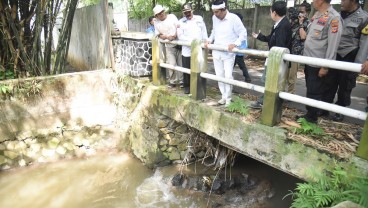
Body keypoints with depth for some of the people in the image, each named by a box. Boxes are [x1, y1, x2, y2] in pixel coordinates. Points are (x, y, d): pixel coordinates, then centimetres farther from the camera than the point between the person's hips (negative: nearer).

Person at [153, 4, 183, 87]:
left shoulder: (172, 16, 0)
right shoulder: (156, 23, 2)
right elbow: (159, 35, 1)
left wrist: (175, 35, -17)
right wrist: (167, 37, -17)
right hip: (169, 46, 0)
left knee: (181, 63, 2)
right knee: (172, 64, -8)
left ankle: (181, 80, 16)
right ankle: (173, 81, 9)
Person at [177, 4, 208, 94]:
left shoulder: (199, 18, 10)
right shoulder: (181, 22, 4)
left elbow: (204, 31, 11)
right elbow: (180, 36, -6)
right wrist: (191, 40, -18)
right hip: (187, 50, -1)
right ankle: (187, 86, 20)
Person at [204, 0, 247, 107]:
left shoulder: (233, 18, -13)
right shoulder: (214, 18, 3)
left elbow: (243, 33, -9)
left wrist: (235, 44, -22)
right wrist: (209, 40, 3)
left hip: (228, 53, -5)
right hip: (217, 52, 5)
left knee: (228, 76, -6)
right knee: (219, 75, 8)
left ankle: (228, 98, 9)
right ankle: (223, 96, 22)